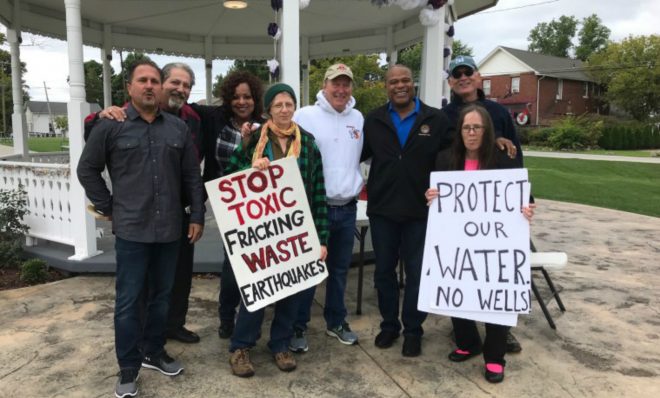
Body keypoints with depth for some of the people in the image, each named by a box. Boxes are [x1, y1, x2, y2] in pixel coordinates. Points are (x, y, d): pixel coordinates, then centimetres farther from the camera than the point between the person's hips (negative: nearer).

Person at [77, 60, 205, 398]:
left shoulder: (178, 128, 7)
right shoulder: (110, 126, -2)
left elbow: (192, 176, 9)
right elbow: (87, 170, 4)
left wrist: (197, 216, 6)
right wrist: (109, 208, 1)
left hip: (170, 229, 3)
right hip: (131, 230, -3)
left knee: (162, 295, 14)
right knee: (128, 301, 4)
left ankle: (154, 352, 32)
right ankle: (128, 369, 17)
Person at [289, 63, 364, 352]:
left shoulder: (358, 118, 8)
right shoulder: (305, 116, -9)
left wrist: (360, 182, 12)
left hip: (347, 208, 5)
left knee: (340, 269, 16)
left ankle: (336, 321, 32)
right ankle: (298, 326, 19)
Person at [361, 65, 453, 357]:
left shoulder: (436, 120, 0)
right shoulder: (373, 121, 5)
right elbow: (357, 154, 9)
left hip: (420, 210, -2)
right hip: (382, 209, 2)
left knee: (417, 273, 8)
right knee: (384, 271, 12)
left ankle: (413, 330, 24)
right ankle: (389, 325, 30)